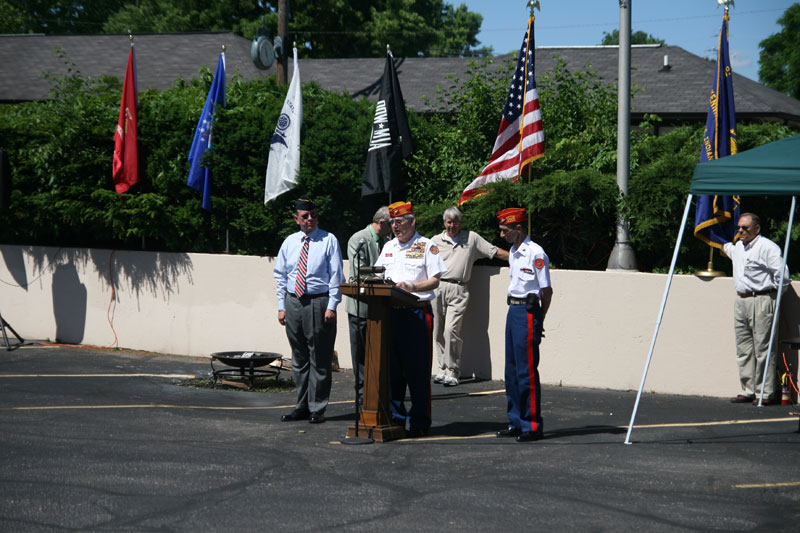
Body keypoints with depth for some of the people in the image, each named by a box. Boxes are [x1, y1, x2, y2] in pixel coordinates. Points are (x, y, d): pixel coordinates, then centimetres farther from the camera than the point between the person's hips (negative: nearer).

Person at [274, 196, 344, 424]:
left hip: (319, 303, -4)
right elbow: (280, 276, 13)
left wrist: (332, 306, -12)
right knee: (299, 359, 11)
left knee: (319, 360, -1)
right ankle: (302, 407, 19)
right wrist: (282, 306, 6)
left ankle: (317, 409, 5)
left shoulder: (329, 241, -2)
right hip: (293, 302, 5)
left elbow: (336, 275, -5)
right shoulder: (289, 242, 10)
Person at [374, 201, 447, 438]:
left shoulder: (427, 246, -1)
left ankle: (420, 422, 3)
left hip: (417, 313, -6)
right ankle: (395, 417, 16)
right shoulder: (388, 247, 18)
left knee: (417, 371, -3)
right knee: (392, 367, 7)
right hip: (390, 312, 6)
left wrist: (412, 287, -20)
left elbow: (435, 281, -5)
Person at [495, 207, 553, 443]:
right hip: (513, 309, 9)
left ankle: (533, 425, -3)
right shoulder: (513, 252, 14)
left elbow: (547, 290, -11)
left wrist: (538, 319, -3)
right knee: (512, 370, 12)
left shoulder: (536, 253, -14)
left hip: (528, 311, -9)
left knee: (527, 371, -8)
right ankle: (516, 422, 20)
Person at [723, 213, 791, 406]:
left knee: (762, 348, -8)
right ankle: (748, 391, 12)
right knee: (743, 349, 7)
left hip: (761, 301, -8)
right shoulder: (738, 247, 16)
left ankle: (766, 393, -5)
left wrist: (775, 293, -3)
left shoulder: (767, 247, -11)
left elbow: (781, 274, -14)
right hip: (741, 301, 9)